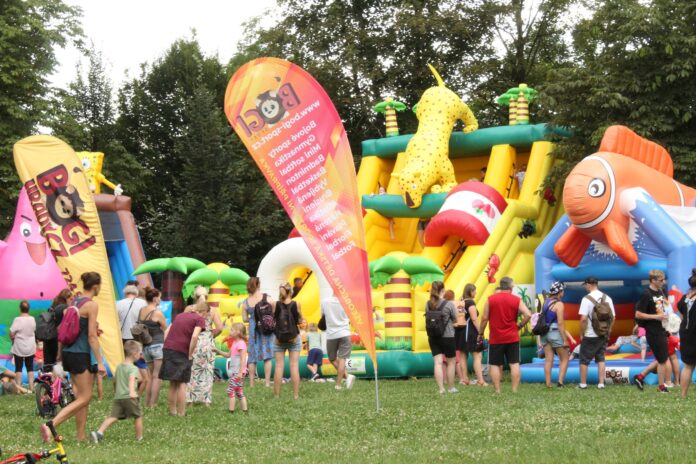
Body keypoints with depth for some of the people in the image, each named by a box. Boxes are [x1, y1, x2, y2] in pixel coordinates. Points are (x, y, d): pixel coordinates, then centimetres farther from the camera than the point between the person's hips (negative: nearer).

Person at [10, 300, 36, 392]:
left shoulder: (17, 320, -17)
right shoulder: (32, 319, -4)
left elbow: (11, 334, -17)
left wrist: (13, 339, 3)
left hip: (19, 347, -4)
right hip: (30, 348, 4)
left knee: (18, 368, 3)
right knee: (30, 368, 11)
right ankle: (31, 387, 10)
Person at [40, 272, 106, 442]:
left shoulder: (74, 302, 12)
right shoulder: (92, 305, -13)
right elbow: (92, 336, -17)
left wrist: (61, 355, 25)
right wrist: (100, 362, -16)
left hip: (68, 353, 9)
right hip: (81, 356, -9)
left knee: (81, 396, 14)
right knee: (85, 398, -4)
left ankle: (81, 436, 15)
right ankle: (51, 424, -16)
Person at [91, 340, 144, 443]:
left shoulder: (119, 366, 16)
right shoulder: (133, 368, -9)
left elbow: (114, 380, 30)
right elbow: (131, 379, -29)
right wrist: (132, 391, -46)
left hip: (118, 397, 6)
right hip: (129, 397, -6)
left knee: (113, 417, -2)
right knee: (138, 416, 12)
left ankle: (99, 432, -20)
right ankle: (139, 438, 18)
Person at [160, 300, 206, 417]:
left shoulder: (181, 315, 22)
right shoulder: (199, 319, -1)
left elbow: (167, 331, 17)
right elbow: (194, 336, -17)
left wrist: (167, 346, 15)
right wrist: (190, 354, -9)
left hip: (167, 350, 6)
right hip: (181, 352, -6)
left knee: (173, 384, 15)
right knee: (182, 383, 4)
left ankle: (172, 411, 21)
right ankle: (181, 413, 5)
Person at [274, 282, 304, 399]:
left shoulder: (275, 305, -5)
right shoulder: (296, 304, -6)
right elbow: (300, 320, -1)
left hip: (279, 339, 1)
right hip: (294, 338, -1)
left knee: (279, 366, 3)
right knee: (294, 366, 1)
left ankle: (276, 395, 3)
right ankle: (296, 395, 0)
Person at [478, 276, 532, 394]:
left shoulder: (490, 299, -1)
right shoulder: (517, 300, -1)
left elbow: (484, 318, -2)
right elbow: (528, 315, -11)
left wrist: (480, 333, 9)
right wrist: (519, 326, 4)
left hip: (495, 339, 0)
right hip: (512, 338, 0)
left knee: (495, 365, 5)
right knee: (514, 364, 4)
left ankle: (497, 391, 2)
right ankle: (515, 390, 0)